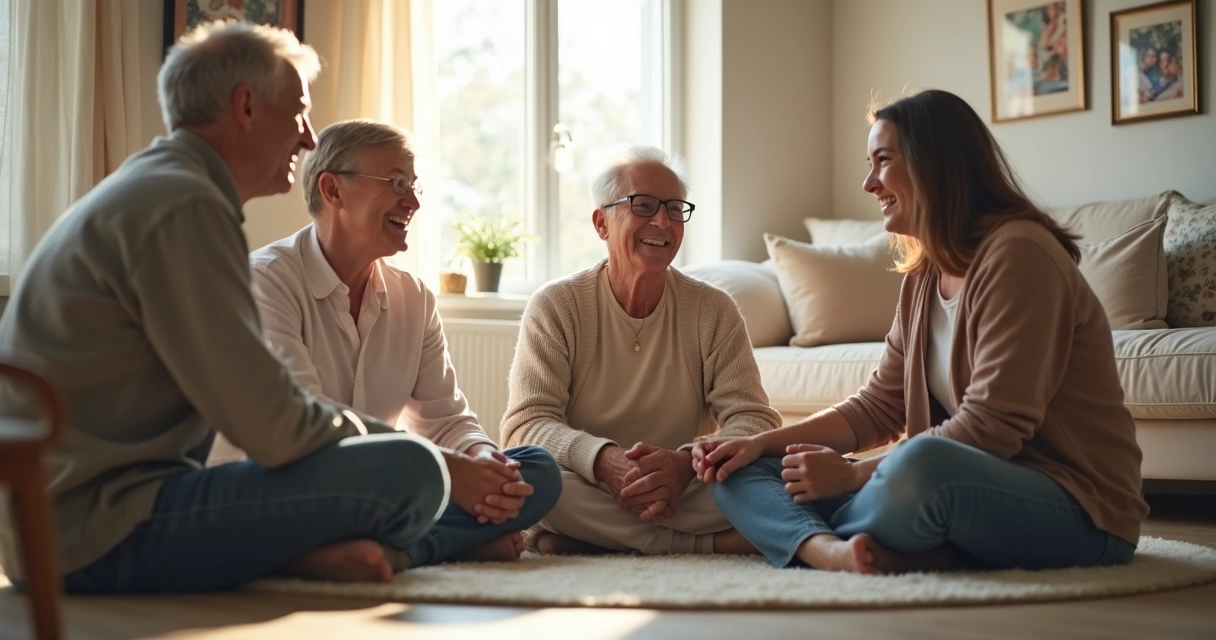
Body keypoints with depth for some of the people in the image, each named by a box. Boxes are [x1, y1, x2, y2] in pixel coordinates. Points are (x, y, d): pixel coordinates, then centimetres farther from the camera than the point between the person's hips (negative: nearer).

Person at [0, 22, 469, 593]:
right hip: (99, 533, -10)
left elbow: (243, 402, 16)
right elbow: (275, 431, -18)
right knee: (409, 471, -20)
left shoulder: (146, 191, 18)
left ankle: (293, 551, 1)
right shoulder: (182, 206, -13)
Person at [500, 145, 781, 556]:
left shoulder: (714, 312, 2)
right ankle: (715, 543, -22)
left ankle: (583, 541, -20)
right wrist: (605, 460, -33)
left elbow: (754, 418, -6)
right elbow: (524, 424, -12)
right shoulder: (554, 307, -2)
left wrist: (688, 461, -30)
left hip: (683, 492, 1)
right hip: (588, 489, -1)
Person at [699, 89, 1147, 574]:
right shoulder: (923, 276, 13)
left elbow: (990, 427, -21)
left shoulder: (1017, 253, -15)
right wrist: (762, 443, 0)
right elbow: (879, 406, 13)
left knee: (923, 466, -42)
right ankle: (836, 552, -28)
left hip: (1079, 512, -8)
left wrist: (850, 474, -18)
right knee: (742, 475, -1)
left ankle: (815, 543, -15)